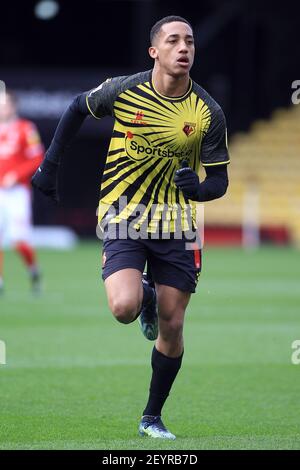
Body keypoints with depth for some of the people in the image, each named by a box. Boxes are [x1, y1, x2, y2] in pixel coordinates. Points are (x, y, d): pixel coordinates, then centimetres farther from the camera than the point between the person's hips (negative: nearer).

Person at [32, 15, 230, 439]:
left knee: (172, 326, 1)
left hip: (177, 224, 1)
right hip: (124, 217, -1)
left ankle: (152, 417, 20)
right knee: (125, 307, -22)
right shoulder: (124, 90, -8)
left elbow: (219, 179, -1)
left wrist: (198, 188, -25)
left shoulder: (209, 113, -7)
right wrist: (50, 164, 11)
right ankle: (146, 295, 17)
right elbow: (78, 108, 12)